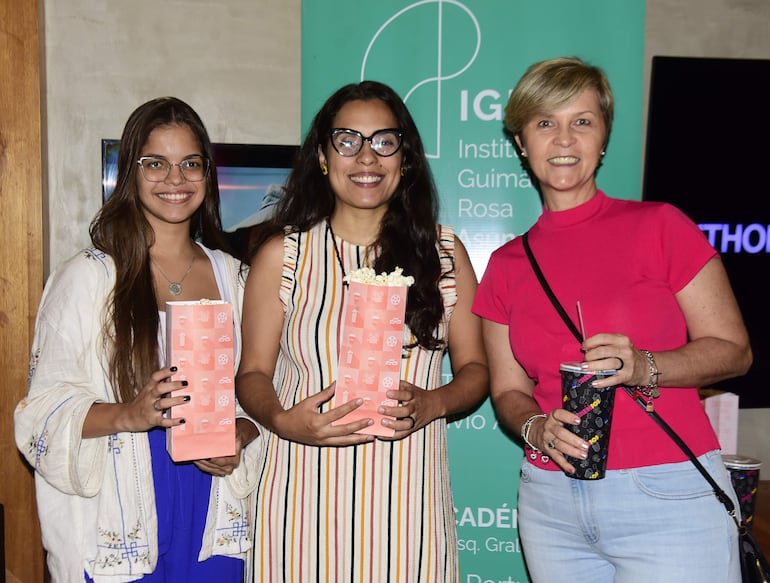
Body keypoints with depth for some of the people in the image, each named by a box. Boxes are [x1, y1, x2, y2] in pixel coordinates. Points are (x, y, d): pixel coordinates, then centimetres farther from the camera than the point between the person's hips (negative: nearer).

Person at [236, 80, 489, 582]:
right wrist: (283, 421, -15)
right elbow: (253, 373, 5)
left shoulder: (445, 252, 7)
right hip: (305, 495, 0)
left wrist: (431, 404, -11)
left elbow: (474, 368, 9)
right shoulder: (282, 254, 4)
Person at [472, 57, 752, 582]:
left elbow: (734, 350, -2)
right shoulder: (507, 265, 6)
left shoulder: (659, 227, -4)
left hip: (668, 498, -3)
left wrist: (643, 368, -19)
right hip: (551, 500, 3)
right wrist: (538, 427, -12)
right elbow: (509, 392, 9)